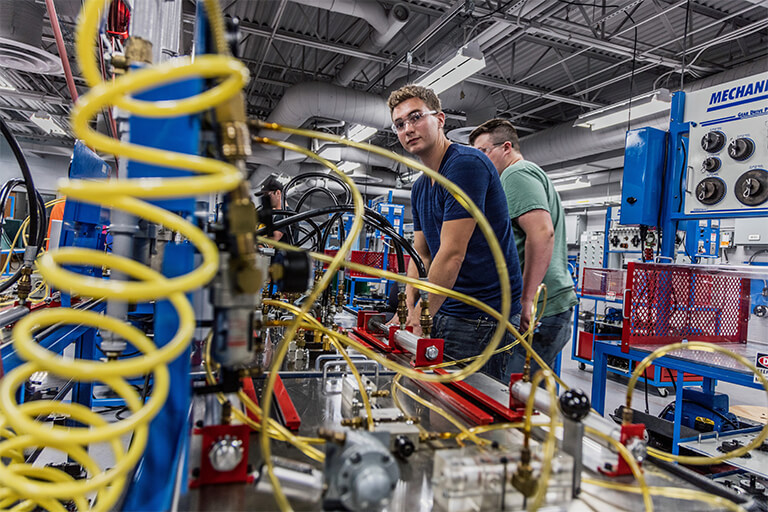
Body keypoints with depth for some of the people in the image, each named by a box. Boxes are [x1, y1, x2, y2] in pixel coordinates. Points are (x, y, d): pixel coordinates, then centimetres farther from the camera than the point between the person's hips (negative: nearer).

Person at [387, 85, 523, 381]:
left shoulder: (466, 164, -17)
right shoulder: (420, 188, 12)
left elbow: (452, 255, -22)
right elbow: (420, 255, 11)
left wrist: (421, 318, -15)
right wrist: (408, 311, -2)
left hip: (480, 318, -9)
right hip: (446, 311, 9)